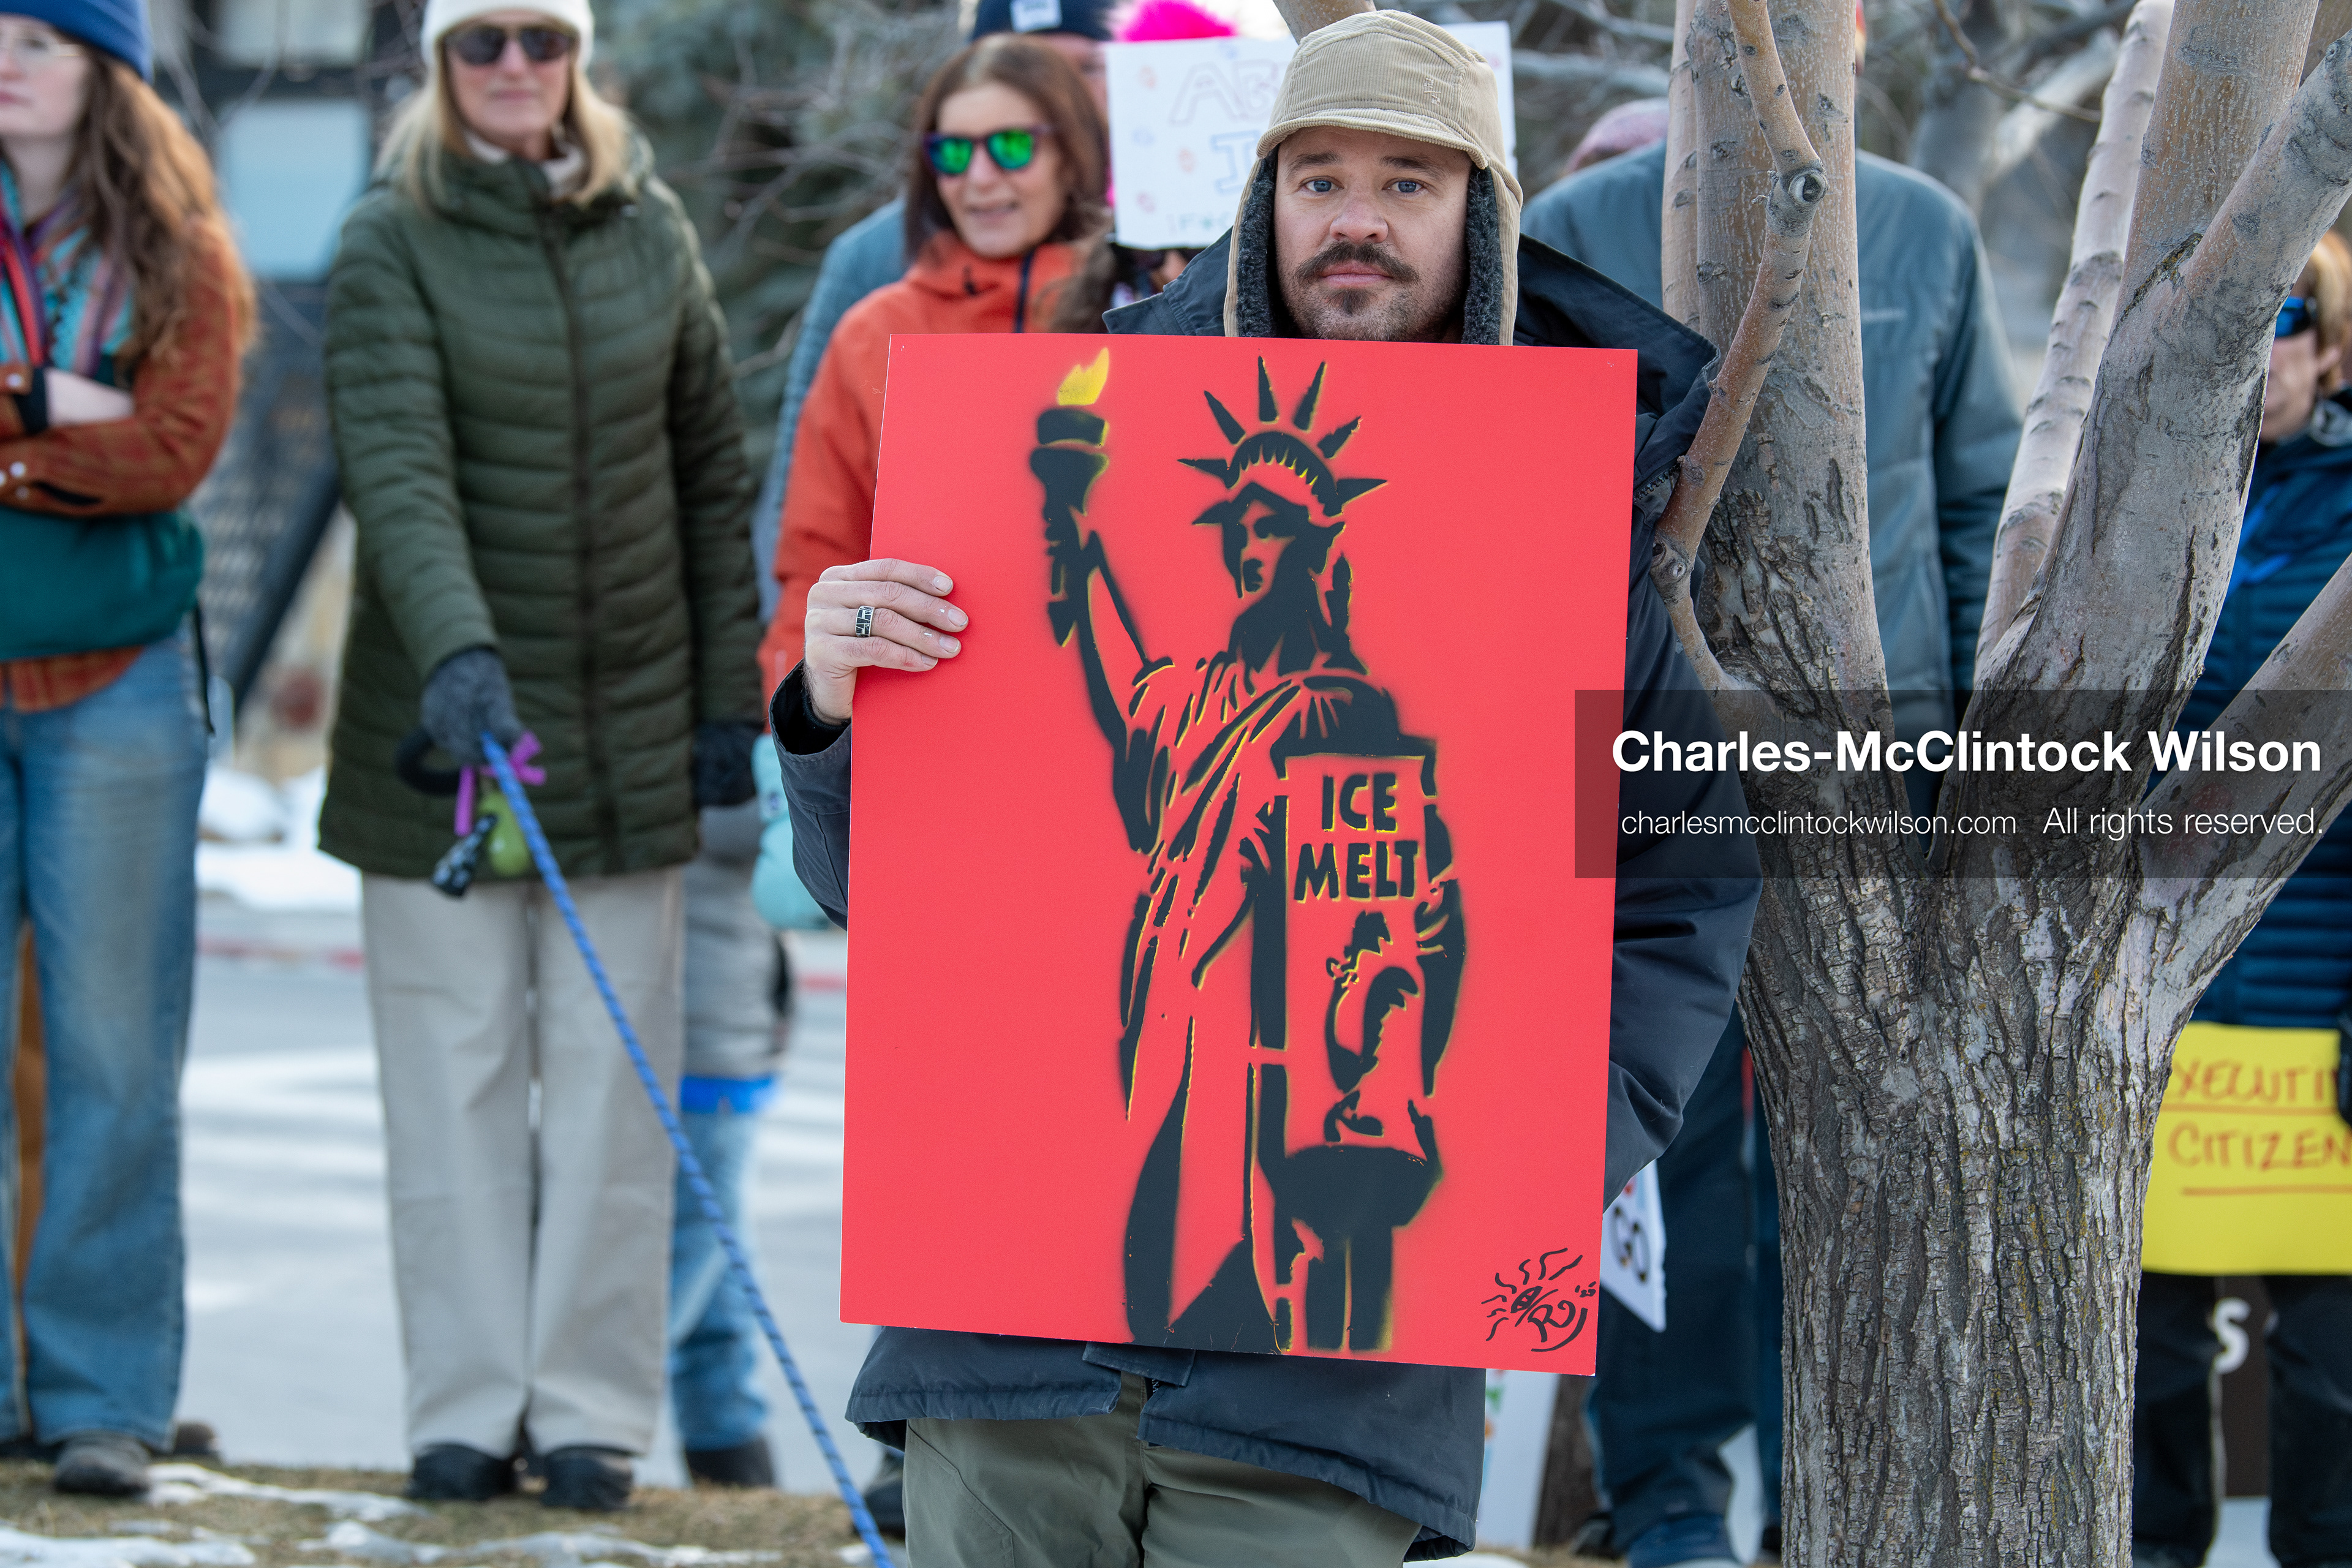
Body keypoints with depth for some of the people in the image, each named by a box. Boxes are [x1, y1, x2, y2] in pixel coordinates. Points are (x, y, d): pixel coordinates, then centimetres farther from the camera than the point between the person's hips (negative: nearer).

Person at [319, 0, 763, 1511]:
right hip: (447, 711, -2)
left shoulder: (651, 231, 7)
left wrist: (731, 696, 6)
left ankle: (592, 1407, 7)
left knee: (610, 1077, 2)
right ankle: (467, 1405, 6)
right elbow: (397, 467, -17)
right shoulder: (394, 242, -4)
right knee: (457, 1073, 0)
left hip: (631, 723, 2)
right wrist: (458, 653, -33)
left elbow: (714, 472, 11)